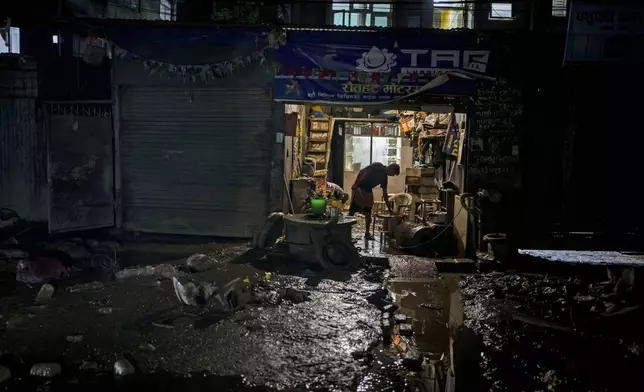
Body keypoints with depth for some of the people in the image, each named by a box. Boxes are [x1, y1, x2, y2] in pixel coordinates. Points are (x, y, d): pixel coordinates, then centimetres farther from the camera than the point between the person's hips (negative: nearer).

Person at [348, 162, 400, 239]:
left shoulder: (384, 177, 10)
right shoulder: (377, 166, -11)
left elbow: (384, 193, 16)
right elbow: (361, 172, -16)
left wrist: (389, 207, 18)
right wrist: (355, 185, -22)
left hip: (368, 191, 8)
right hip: (359, 188, -8)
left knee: (368, 213, 8)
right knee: (352, 211, -8)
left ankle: (367, 233, 16)